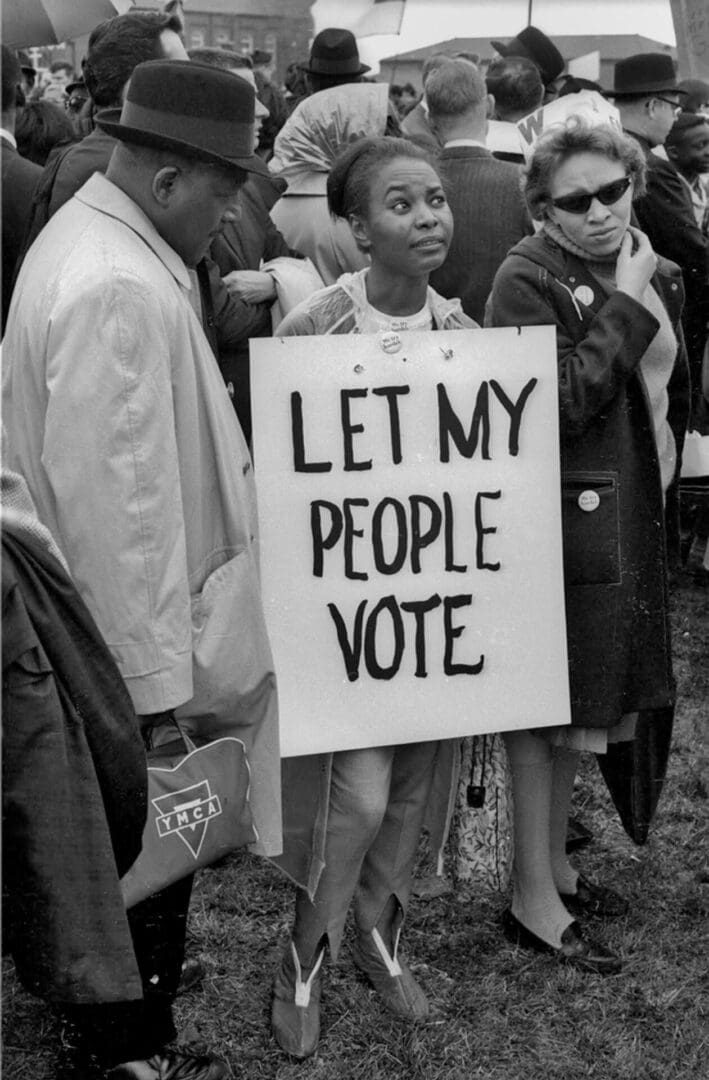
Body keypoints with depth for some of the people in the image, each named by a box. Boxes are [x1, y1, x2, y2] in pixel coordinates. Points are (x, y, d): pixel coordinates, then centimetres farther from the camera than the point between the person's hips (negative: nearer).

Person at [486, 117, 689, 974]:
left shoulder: (655, 275, 11)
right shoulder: (528, 279, -12)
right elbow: (558, 403, -23)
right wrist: (627, 307, -21)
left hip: (630, 517, 7)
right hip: (559, 522, -7)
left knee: (572, 707, 17)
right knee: (545, 709, 1)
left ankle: (554, 861, 32)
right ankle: (533, 896, 12)